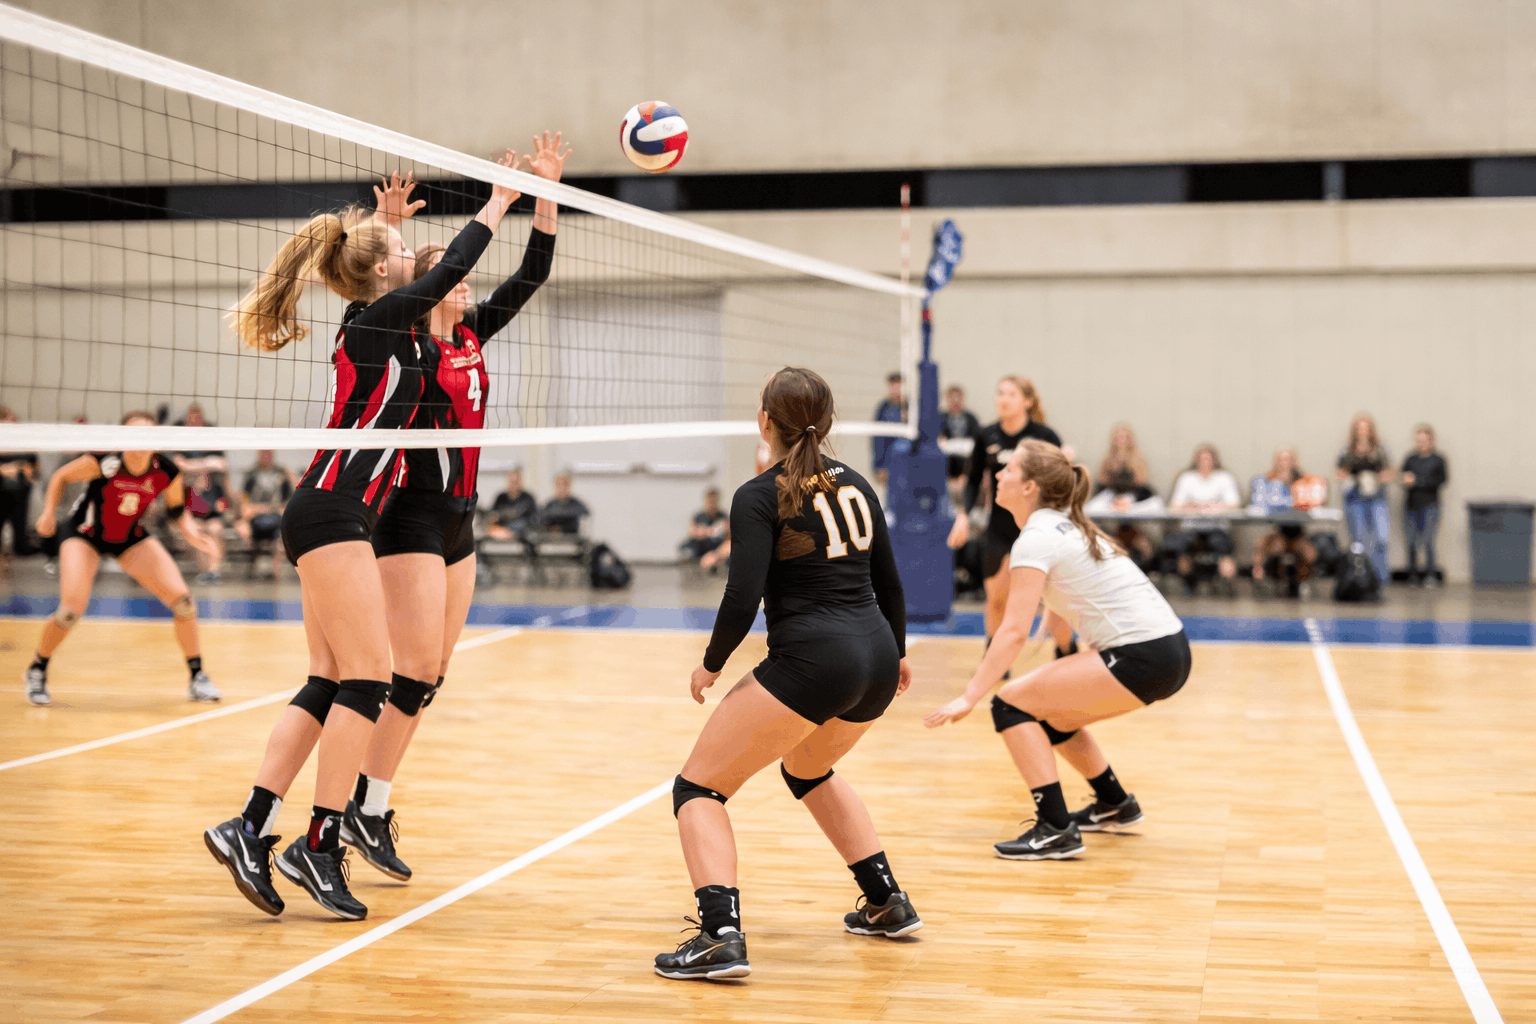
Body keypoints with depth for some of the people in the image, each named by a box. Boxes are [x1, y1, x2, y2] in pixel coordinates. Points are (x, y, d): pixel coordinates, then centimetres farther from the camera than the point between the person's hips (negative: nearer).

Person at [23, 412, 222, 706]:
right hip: (84, 534, -3)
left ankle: (197, 677, 6)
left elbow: (176, 507, -1)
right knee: (71, 610, -21)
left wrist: (188, 529, -19)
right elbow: (60, 477, -10)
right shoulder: (103, 461, -28)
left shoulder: (167, 472, -20)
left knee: (182, 599, -12)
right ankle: (37, 671, 9)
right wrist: (49, 513, -19)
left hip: (132, 538, 3)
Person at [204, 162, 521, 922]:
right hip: (333, 516, -10)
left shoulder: (372, 323, 16)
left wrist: (386, 221, 33)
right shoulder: (379, 319, -8)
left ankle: (250, 829, 4)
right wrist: (498, 204, 7)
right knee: (367, 678, -10)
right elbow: (448, 270, -5)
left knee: (330, 685, 7)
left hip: (329, 520, 10)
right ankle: (319, 846, -11)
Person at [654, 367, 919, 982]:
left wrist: (711, 665, 3)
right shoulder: (855, 486, 13)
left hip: (810, 662, -7)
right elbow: (889, 583, 19)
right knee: (807, 771, 35)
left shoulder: (760, 497, -6)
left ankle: (721, 936, -15)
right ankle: (888, 905, 34)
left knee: (697, 787, 3)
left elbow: (742, 600, -13)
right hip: (876, 658, 8)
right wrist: (895, 653, 35)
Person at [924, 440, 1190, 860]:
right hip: (1168, 650, 9)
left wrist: (969, 698, -19)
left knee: (1012, 704, -6)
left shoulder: (1036, 538, -10)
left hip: (1143, 658, -9)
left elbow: (1014, 630, -18)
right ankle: (1115, 805, 37)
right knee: (1049, 711, 24)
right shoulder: (1068, 526, 18)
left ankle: (1055, 831, -11)